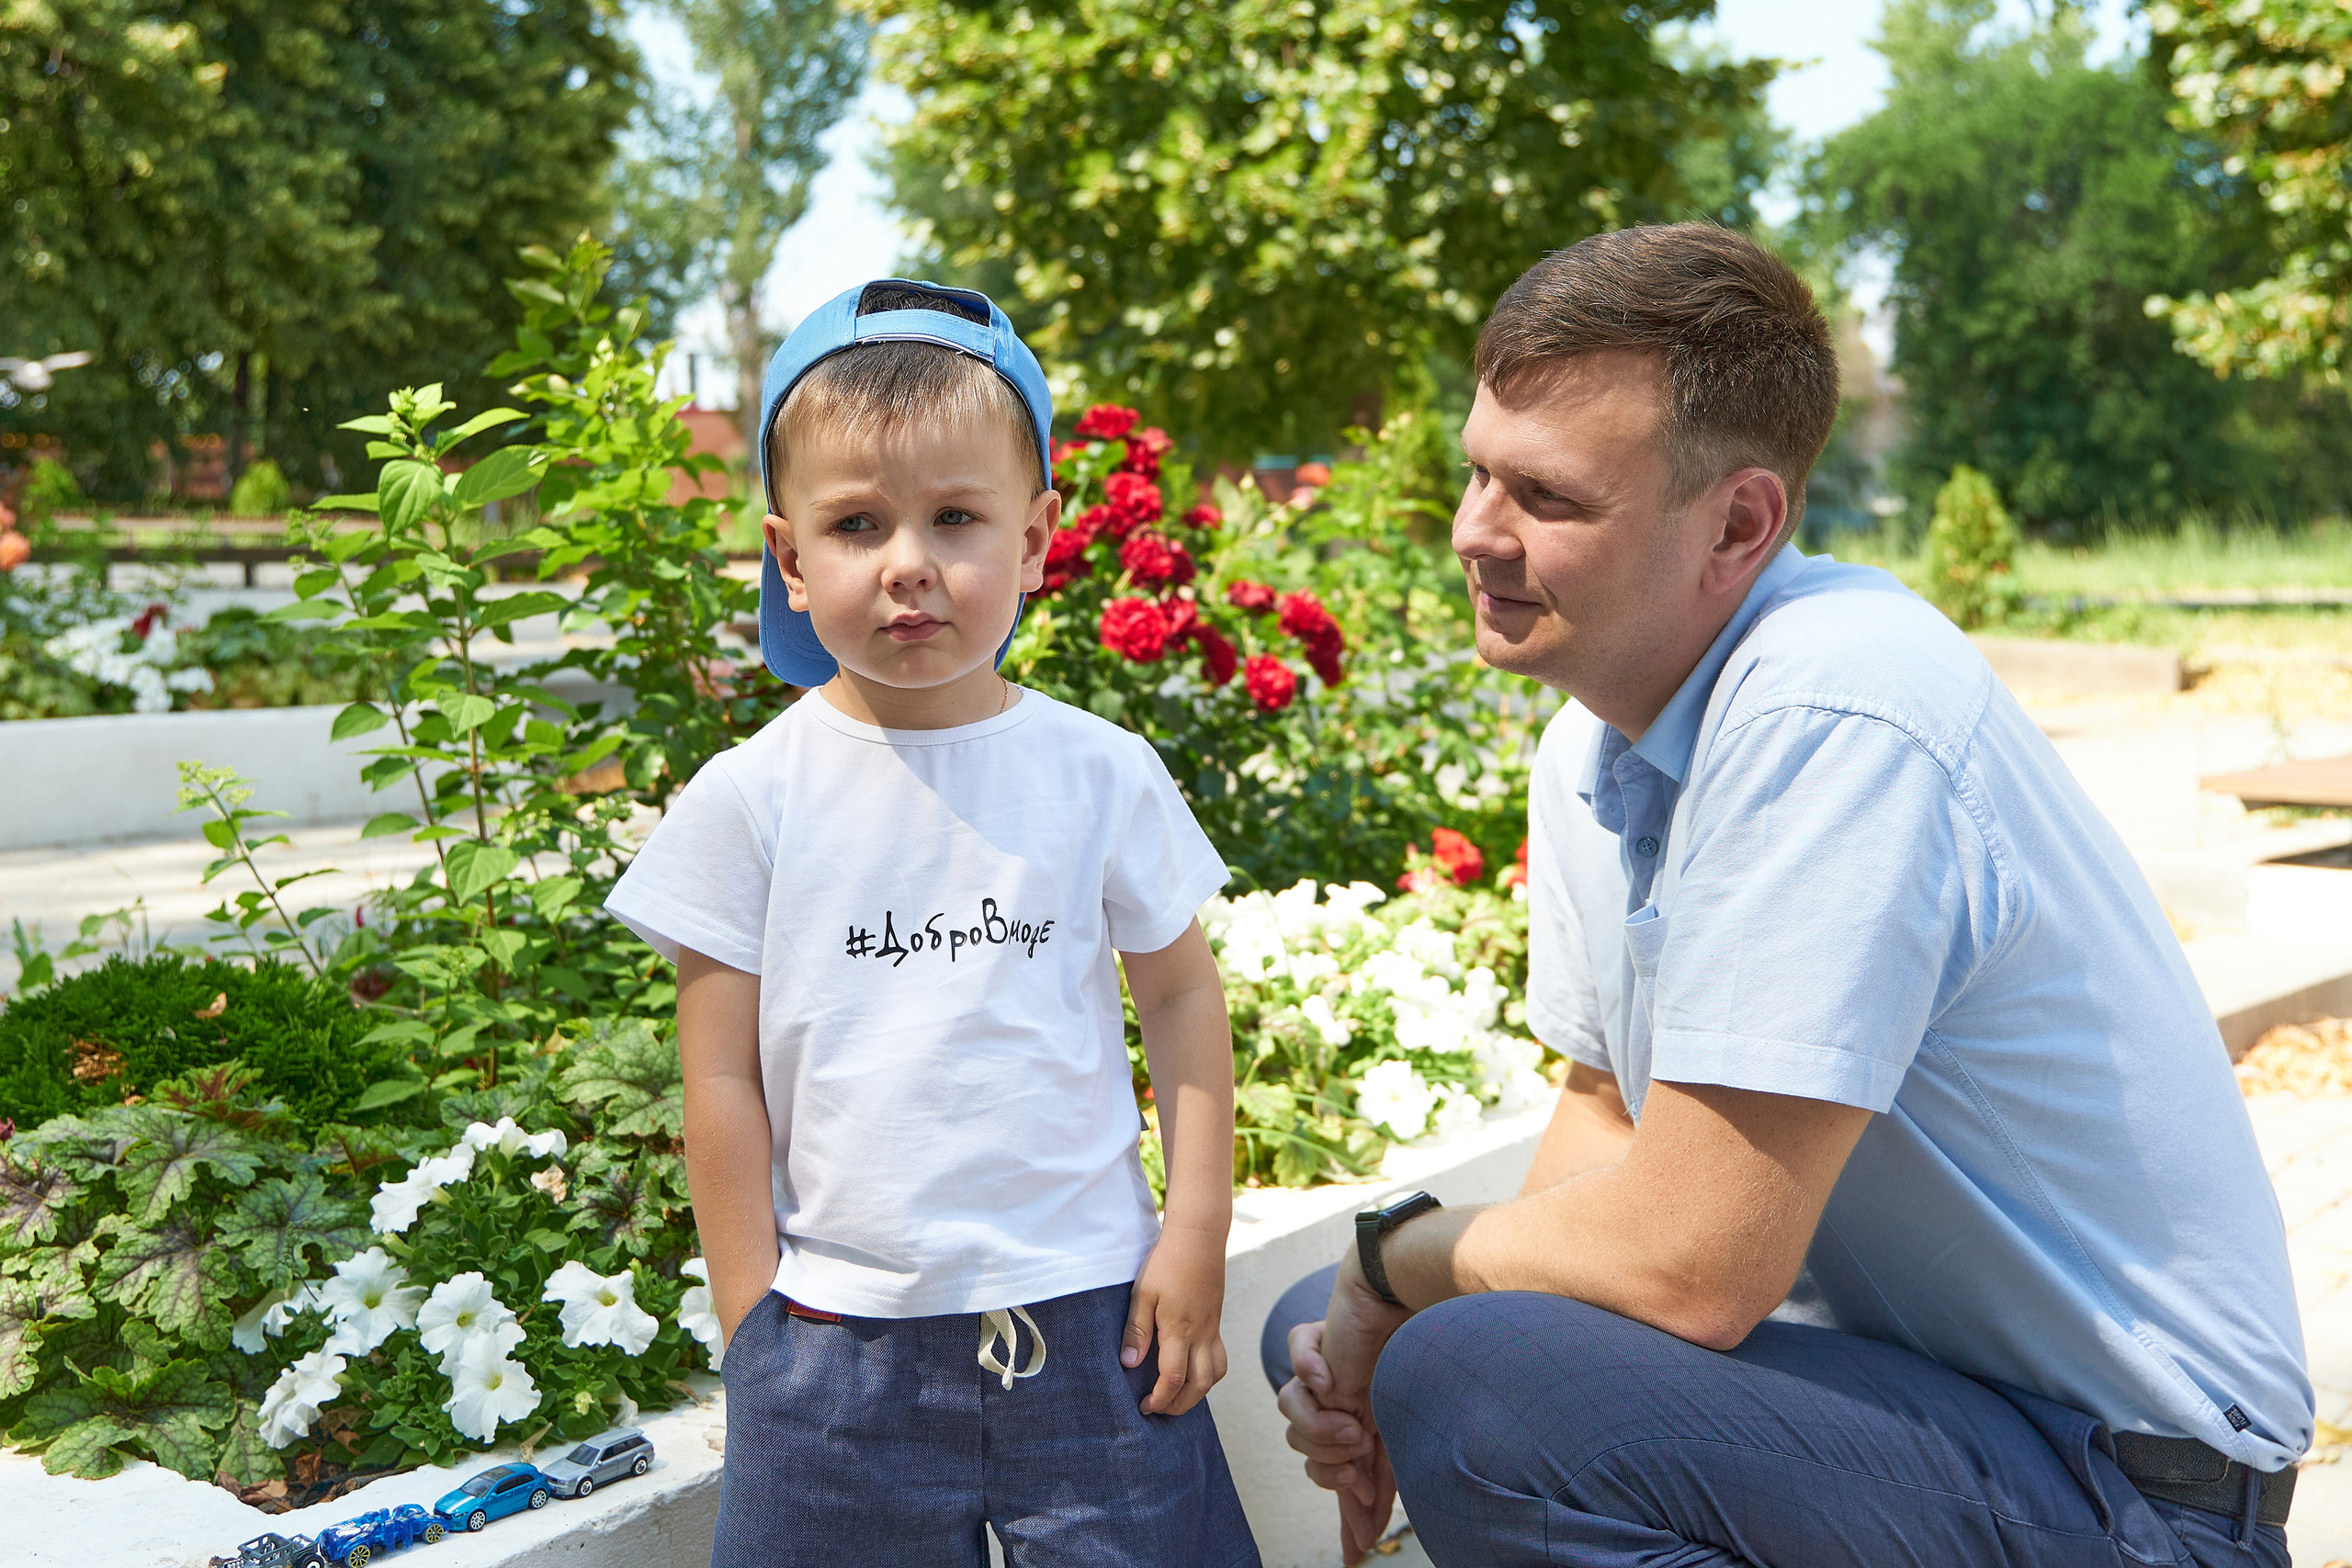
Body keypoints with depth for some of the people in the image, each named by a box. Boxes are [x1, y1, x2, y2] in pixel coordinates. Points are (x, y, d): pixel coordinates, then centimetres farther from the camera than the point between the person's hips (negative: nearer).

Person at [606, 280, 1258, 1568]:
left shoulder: (1103, 773, -2)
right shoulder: (747, 800, -4)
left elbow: (1181, 992, 7)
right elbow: (723, 1078, 0)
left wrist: (1196, 1233, 1)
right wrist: (754, 1329, 0)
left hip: (1090, 1315, 1)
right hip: (839, 1334, 0)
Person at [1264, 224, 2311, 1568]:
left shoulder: (1829, 717, -28)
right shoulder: (1594, 743, 1)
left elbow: (1689, 1268, -27)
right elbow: (1611, 1106, 11)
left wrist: (1397, 1250, -9)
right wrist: (1366, 1314, -6)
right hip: (1866, 1345, 8)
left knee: (1468, 1384, -28)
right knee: (1326, 1330, 5)